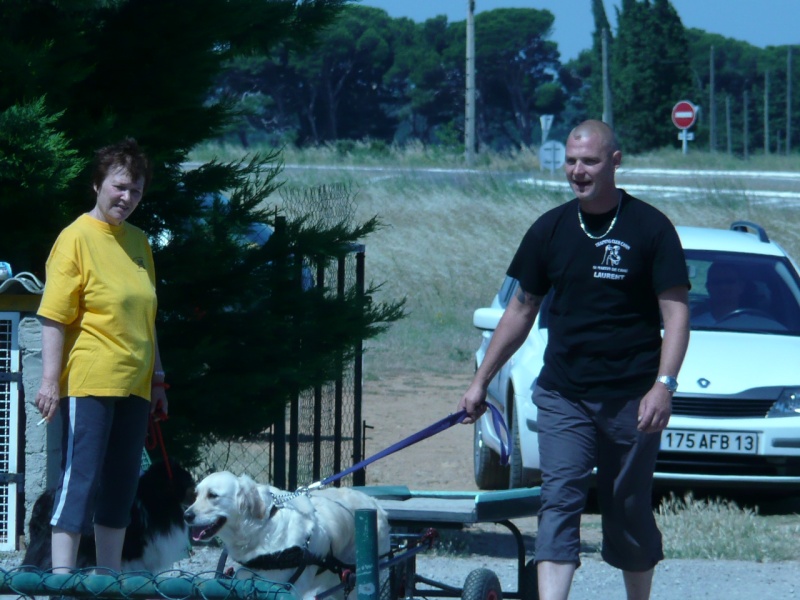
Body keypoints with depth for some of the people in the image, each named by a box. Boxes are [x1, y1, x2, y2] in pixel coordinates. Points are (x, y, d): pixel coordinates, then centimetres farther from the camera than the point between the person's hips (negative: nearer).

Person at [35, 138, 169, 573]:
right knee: (80, 479, -10)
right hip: (88, 384, -7)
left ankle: (110, 577, 16)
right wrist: (50, 379, -18)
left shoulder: (138, 242, 14)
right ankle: (62, 575, -11)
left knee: (121, 485, 9)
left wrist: (157, 378, 20)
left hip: (132, 386, 7)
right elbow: (54, 317, -11)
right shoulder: (76, 238, -7)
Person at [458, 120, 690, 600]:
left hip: (631, 397, -2)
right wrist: (481, 381, 15)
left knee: (630, 513, 7)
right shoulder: (550, 230, 7)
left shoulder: (649, 228, -3)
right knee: (559, 502, -11)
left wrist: (664, 385, -18)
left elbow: (676, 312, -6)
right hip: (563, 394, 2)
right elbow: (522, 310, 16)